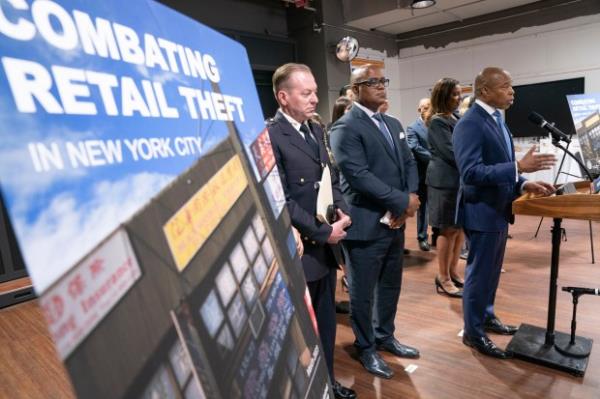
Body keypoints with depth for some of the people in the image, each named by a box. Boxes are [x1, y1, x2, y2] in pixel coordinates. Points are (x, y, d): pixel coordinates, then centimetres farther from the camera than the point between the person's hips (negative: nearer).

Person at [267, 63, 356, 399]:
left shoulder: (316, 130, 11)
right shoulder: (269, 136, -16)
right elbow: (281, 201, -20)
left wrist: (343, 212, -3)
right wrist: (324, 232, -15)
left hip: (325, 246, 8)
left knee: (326, 322, 21)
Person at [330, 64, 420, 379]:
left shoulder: (393, 124, 14)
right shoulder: (345, 127, -13)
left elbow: (409, 163, 11)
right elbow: (359, 176, -22)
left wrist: (410, 198, -8)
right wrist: (403, 201, -17)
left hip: (396, 221, 8)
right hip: (367, 225, -8)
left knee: (390, 286, 21)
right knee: (363, 293, 9)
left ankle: (385, 337, 41)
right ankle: (366, 348, 30)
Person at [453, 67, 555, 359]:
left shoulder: (497, 120, 11)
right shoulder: (470, 124, -20)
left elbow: (500, 168, 15)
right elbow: (471, 172, -29)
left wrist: (523, 184, 0)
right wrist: (519, 167, -32)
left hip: (499, 209, 9)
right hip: (482, 211, -9)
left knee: (491, 271, 21)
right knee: (479, 273, 4)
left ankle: (486, 316, 40)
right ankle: (473, 333, 20)